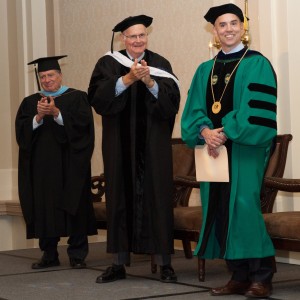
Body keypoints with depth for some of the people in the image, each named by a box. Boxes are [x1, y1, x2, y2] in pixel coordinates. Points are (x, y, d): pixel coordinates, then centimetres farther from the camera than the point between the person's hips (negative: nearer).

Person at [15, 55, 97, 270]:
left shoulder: (77, 97, 5)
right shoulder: (30, 102, 15)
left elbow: (82, 122, -10)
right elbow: (21, 130, 3)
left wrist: (56, 113, -19)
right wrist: (38, 117, -13)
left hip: (69, 164, -3)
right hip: (41, 165, 3)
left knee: (73, 205, -5)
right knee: (44, 207, 1)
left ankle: (77, 254, 0)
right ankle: (49, 254, 8)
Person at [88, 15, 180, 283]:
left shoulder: (160, 64, 5)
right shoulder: (108, 64, 4)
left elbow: (172, 101, -6)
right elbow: (98, 98, -12)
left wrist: (150, 82, -21)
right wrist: (127, 79, -22)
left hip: (154, 146, 0)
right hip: (120, 145, 0)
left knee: (157, 198, -1)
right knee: (121, 198, 3)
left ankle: (164, 263, 4)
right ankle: (119, 264, 10)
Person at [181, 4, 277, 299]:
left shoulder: (257, 64, -2)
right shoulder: (204, 70, 15)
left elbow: (256, 111, -12)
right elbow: (194, 110, 8)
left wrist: (224, 134, -17)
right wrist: (205, 132, -12)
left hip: (245, 148, -6)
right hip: (213, 149, 6)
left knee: (244, 207, -13)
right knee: (220, 210, 4)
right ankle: (239, 276, 11)